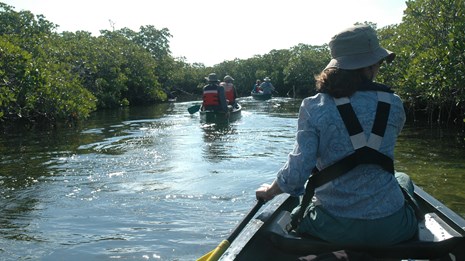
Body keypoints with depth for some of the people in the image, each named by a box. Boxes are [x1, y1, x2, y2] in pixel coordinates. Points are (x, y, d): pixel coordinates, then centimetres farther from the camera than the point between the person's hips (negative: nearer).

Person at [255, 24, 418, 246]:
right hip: (390, 228, 1)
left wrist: (269, 191, 2)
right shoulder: (393, 105, -6)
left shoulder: (313, 107, -13)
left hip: (332, 229, -1)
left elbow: (297, 172, -16)